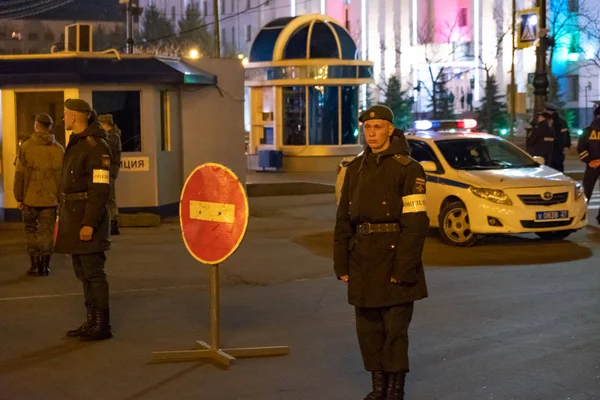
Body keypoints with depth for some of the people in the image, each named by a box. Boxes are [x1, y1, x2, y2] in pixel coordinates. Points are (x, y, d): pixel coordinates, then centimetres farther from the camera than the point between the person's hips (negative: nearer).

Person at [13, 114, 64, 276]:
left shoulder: (26, 146, -5)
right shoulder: (58, 149, 0)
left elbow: (20, 174, -5)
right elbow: (62, 175, 2)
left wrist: (19, 197, 2)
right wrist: (61, 197, 11)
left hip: (31, 197, -1)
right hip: (51, 198, 1)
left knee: (31, 229, 14)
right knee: (47, 232, 8)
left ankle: (35, 263, 8)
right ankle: (44, 266, 7)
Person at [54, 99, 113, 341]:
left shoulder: (95, 146, -15)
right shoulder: (75, 143, 15)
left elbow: (100, 189, -20)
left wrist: (89, 223, -23)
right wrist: (62, 217, 18)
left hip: (88, 217, -10)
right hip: (73, 215, 10)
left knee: (93, 271, -6)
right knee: (82, 272, 14)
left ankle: (102, 325, 1)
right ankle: (92, 321, 22)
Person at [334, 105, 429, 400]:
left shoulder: (407, 168, -7)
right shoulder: (356, 168, 12)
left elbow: (415, 223, -12)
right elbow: (344, 219, 13)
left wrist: (403, 269, -17)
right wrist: (341, 264, 8)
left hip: (393, 258, -6)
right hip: (362, 262, 6)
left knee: (395, 328, -1)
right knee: (368, 329, 10)